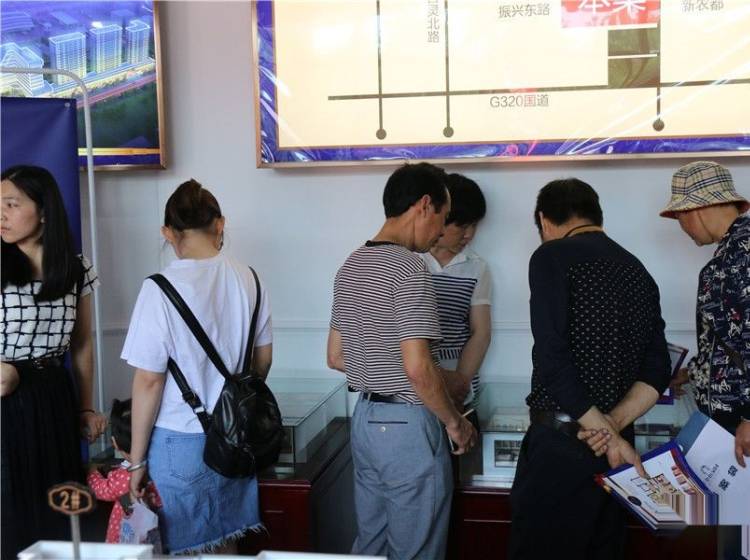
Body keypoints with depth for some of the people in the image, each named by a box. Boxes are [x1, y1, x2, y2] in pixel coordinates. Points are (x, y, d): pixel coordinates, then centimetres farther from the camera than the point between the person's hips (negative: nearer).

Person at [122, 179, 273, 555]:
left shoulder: (162, 288, -15)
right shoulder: (248, 279, -1)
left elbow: (149, 381, -14)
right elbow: (263, 360, 9)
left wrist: (137, 458, -4)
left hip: (181, 441, -5)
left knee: (186, 549, 9)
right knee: (226, 541, 19)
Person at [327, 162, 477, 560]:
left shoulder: (351, 266, 8)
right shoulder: (408, 268, -19)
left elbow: (336, 357, 14)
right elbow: (417, 368, -24)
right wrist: (454, 422, -10)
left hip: (365, 419, 9)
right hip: (407, 425, -8)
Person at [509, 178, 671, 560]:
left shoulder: (553, 256, -8)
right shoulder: (638, 270, 13)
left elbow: (553, 358, -17)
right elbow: (656, 372, 7)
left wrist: (605, 433, -13)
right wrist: (614, 425, -5)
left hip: (560, 442, -7)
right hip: (618, 446, 7)